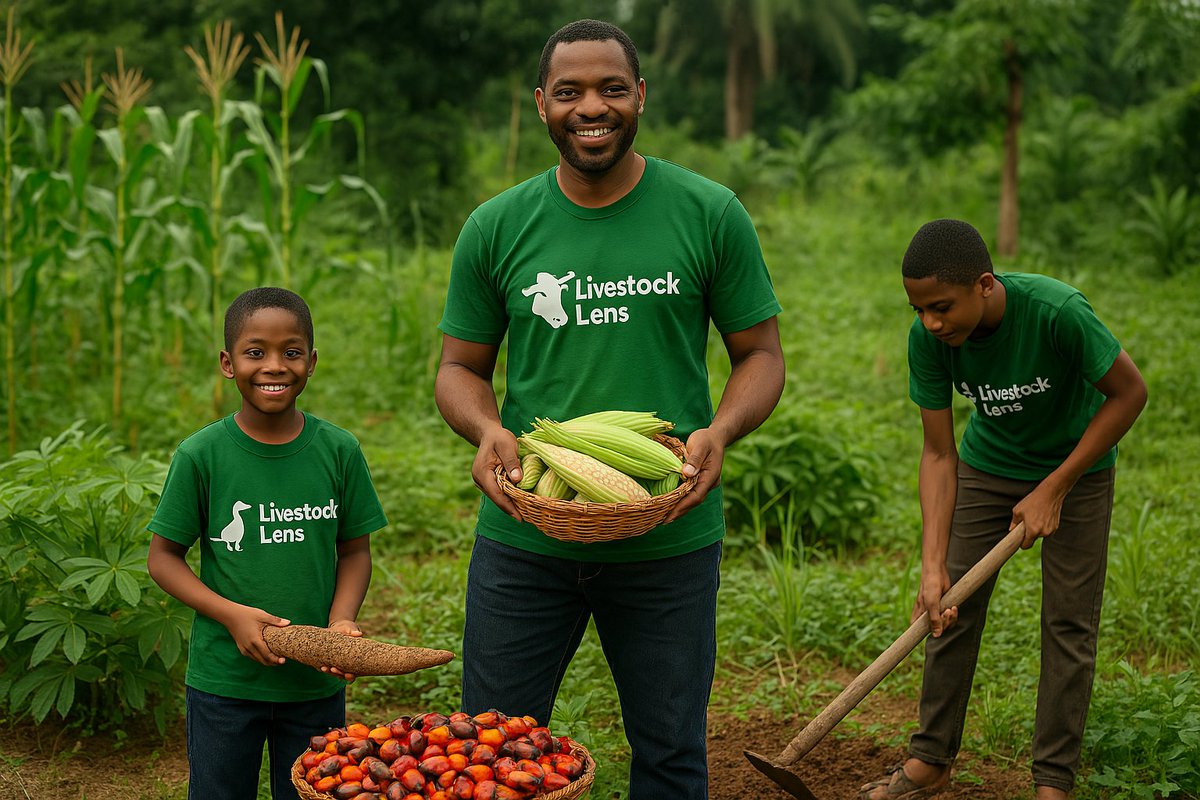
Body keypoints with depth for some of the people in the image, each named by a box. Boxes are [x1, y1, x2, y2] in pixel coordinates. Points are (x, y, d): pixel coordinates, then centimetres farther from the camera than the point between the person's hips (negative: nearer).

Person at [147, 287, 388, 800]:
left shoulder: (339, 451, -5)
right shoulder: (201, 455, -10)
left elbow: (354, 550, 4)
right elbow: (163, 557, -4)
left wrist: (341, 621, -13)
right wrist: (231, 614, -17)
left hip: (317, 681, 2)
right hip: (223, 680, -1)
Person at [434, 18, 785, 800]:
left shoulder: (710, 214, -2)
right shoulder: (496, 228, 1)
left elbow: (761, 354, 3)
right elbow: (461, 366, 8)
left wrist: (720, 431, -17)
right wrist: (486, 430, -14)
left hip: (669, 540, -1)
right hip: (523, 537, 1)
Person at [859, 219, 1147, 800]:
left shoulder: (1058, 311, -35)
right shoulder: (928, 338, -24)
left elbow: (1129, 392, -21)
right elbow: (938, 454, -18)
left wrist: (1053, 489, -21)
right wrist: (933, 566, -26)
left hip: (1076, 467, -3)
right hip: (987, 466, 3)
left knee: (1069, 626, -1)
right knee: (951, 610, 3)